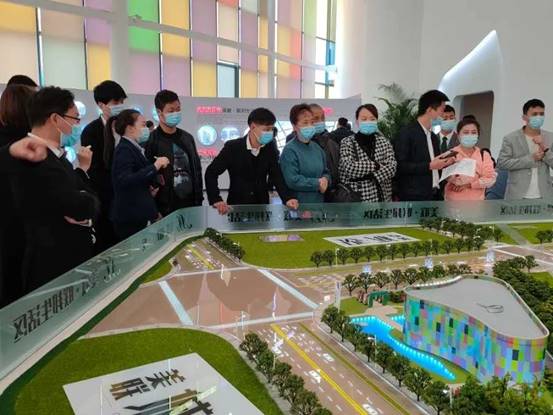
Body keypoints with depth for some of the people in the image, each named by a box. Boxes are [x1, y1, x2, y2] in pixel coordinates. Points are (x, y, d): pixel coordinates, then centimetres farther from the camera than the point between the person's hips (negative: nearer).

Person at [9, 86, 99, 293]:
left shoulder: (52, 155, 8)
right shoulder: (34, 158, -23)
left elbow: (74, 193, 7)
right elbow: (83, 207, -27)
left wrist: (82, 169, -11)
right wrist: (88, 201, -6)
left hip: (70, 256, 9)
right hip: (54, 264, -9)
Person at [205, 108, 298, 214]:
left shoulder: (270, 148, -2)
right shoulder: (233, 147, -12)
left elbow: (276, 176, -2)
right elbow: (211, 173, -9)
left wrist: (287, 198, -19)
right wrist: (216, 200, -21)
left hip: (262, 206, 3)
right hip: (236, 206, -3)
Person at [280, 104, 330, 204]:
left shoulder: (317, 148, 10)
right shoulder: (290, 150, -13)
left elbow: (325, 172, 18)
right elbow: (292, 180, -22)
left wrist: (325, 180, -6)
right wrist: (317, 184, -14)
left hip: (319, 203, 7)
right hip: (298, 205, -7)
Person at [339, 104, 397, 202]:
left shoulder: (384, 141, 10)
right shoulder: (347, 143, 0)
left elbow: (392, 167, -2)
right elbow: (350, 168, -15)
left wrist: (372, 176, -15)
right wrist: (376, 165, -8)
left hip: (383, 197, 4)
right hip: (357, 198, -3)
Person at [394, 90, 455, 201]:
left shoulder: (433, 136, 16)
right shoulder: (407, 133, -9)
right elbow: (400, 165, -18)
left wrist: (444, 163, 3)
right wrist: (429, 165, -18)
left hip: (434, 195, 9)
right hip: (415, 197, -9)